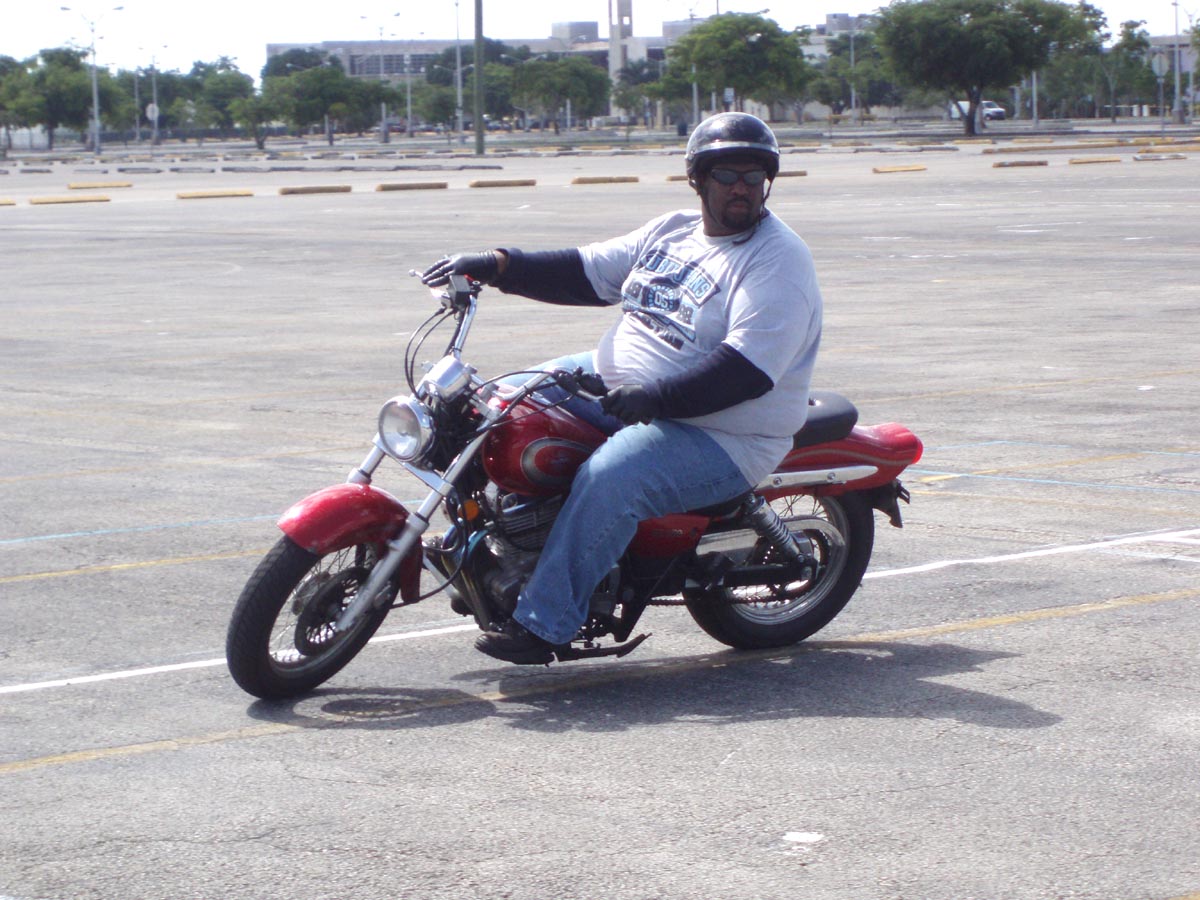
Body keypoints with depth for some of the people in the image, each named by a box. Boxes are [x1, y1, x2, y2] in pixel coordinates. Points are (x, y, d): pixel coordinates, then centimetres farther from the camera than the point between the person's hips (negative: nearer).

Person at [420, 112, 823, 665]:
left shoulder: (779, 260, -16)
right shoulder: (674, 231, 10)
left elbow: (748, 369, -27)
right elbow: (587, 272, 13)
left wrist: (652, 398, -33)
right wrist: (496, 266, 1)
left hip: (722, 439, -9)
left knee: (611, 478, -34)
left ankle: (542, 623, -28)